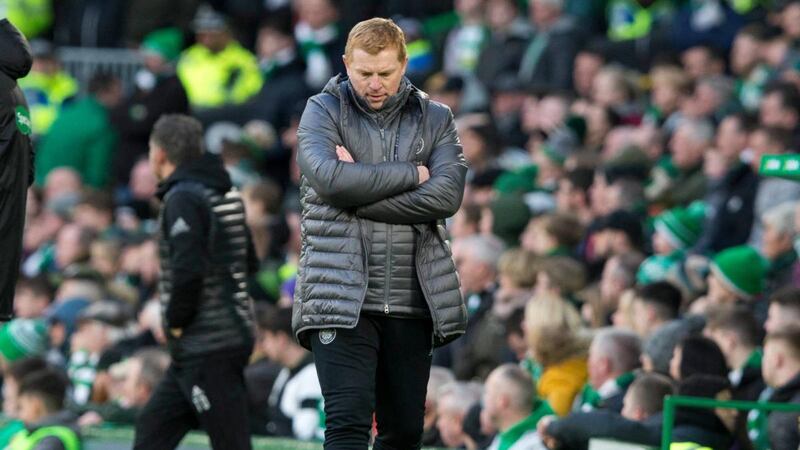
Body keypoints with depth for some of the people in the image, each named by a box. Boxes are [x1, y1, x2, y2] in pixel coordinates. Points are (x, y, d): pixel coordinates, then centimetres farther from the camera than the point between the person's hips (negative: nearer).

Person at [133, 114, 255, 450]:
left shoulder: (183, 198, -14)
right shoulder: (226, 195, 13)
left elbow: (187, 271, -24)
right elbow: (249, 262, 21)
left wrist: (176, 322, -9)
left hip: (207, 347, -10)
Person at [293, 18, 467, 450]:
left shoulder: (434, 119, 10)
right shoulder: (324, 111, 4)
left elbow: (447, 195, -7)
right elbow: (327, 177, -15)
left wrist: (361, 190, -11)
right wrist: (410, 175, -7)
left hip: (411, 302, 3)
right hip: (342, 298, -3)